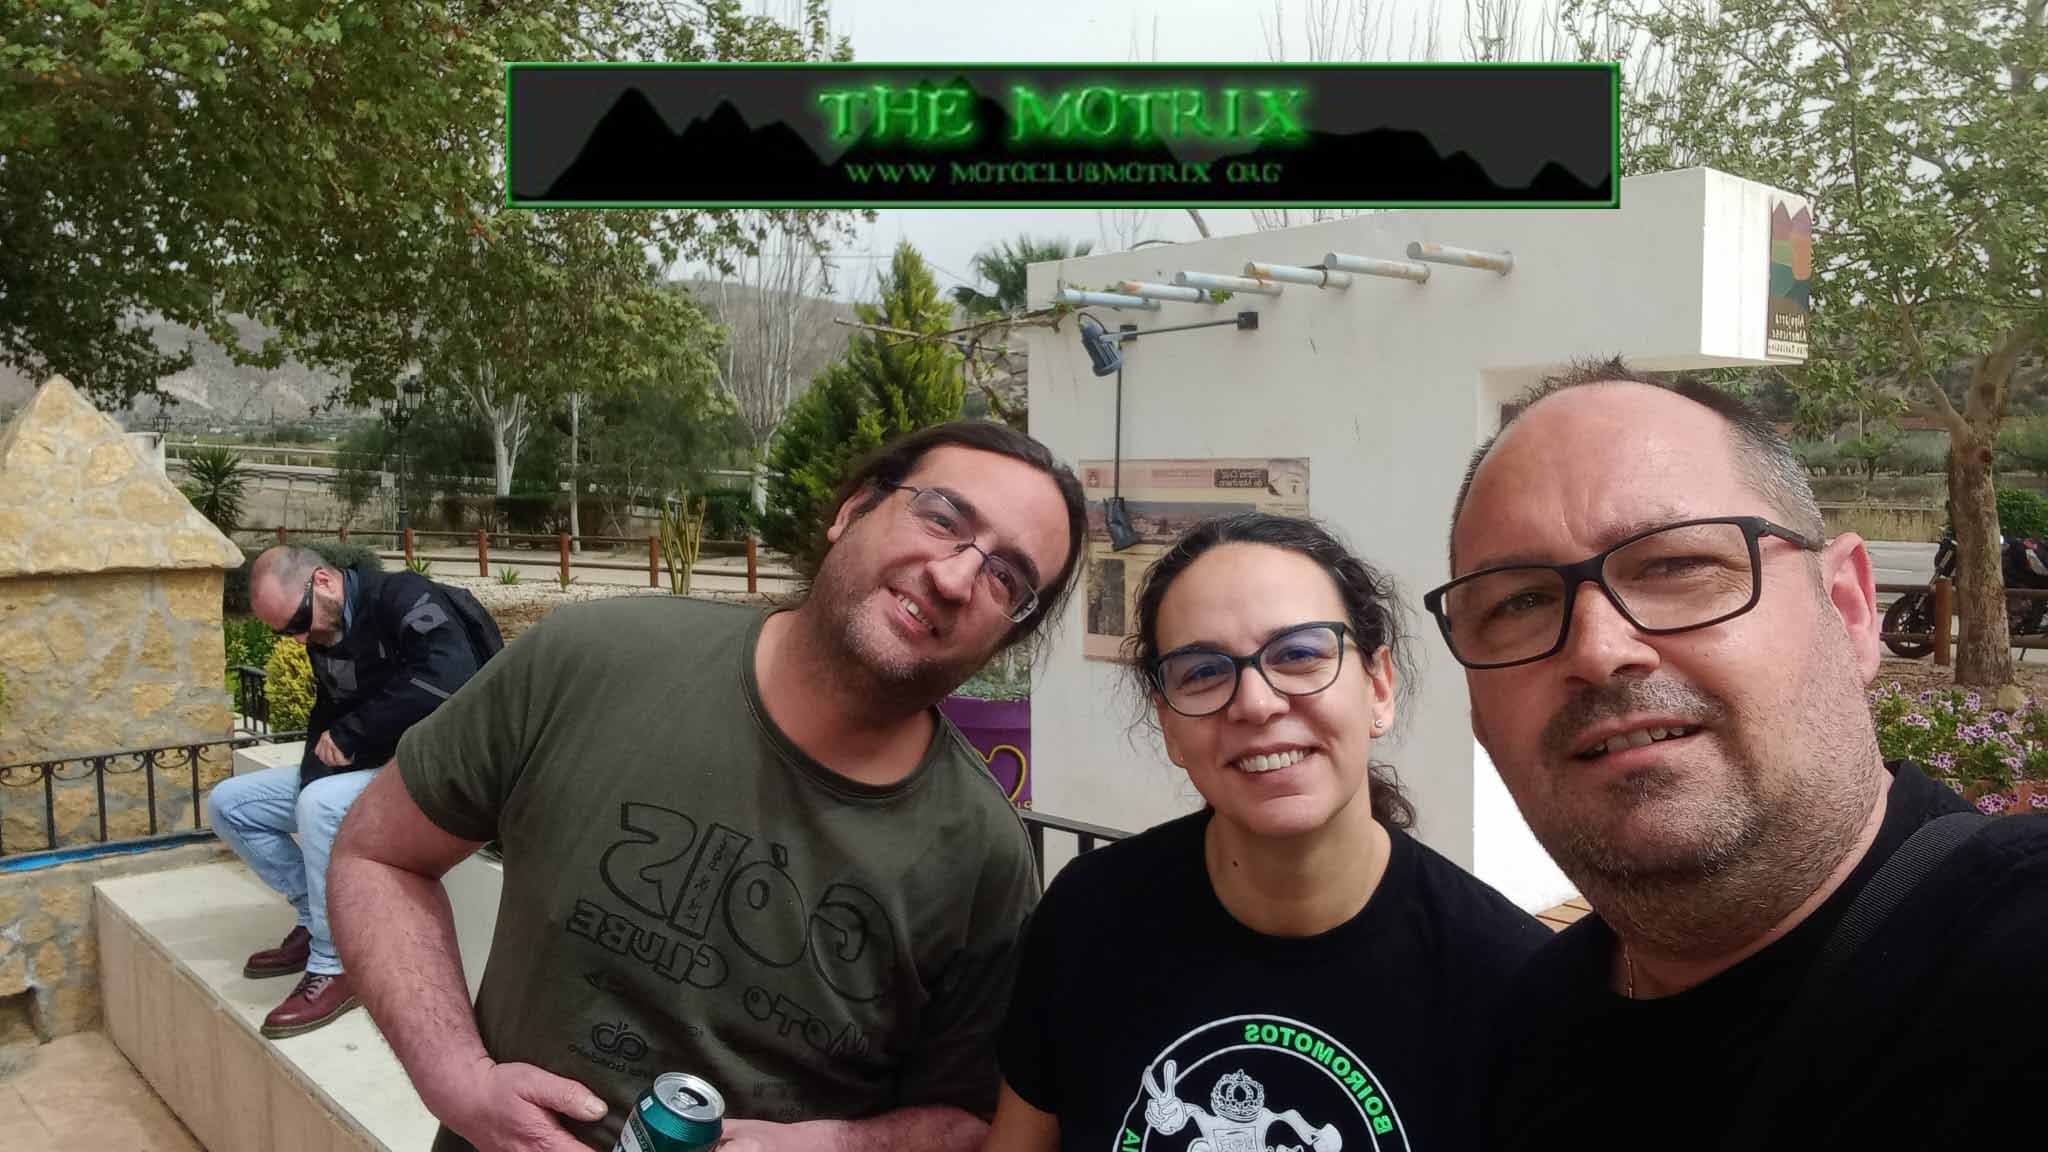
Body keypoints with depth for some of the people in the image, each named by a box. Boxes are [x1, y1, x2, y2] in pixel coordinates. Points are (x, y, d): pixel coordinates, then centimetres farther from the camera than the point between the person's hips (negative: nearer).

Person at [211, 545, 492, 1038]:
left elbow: (450, 681, -32)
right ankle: (316, 919, 7)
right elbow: (325, 719, 14)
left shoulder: (404, 598, -18)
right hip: (361, 769, 9)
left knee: (320, 806, -34)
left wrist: (350, 735, -21)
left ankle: (334, 966, -19)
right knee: (227, 804, 4)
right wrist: (319, 760, -10)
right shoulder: (324, 631, 9)